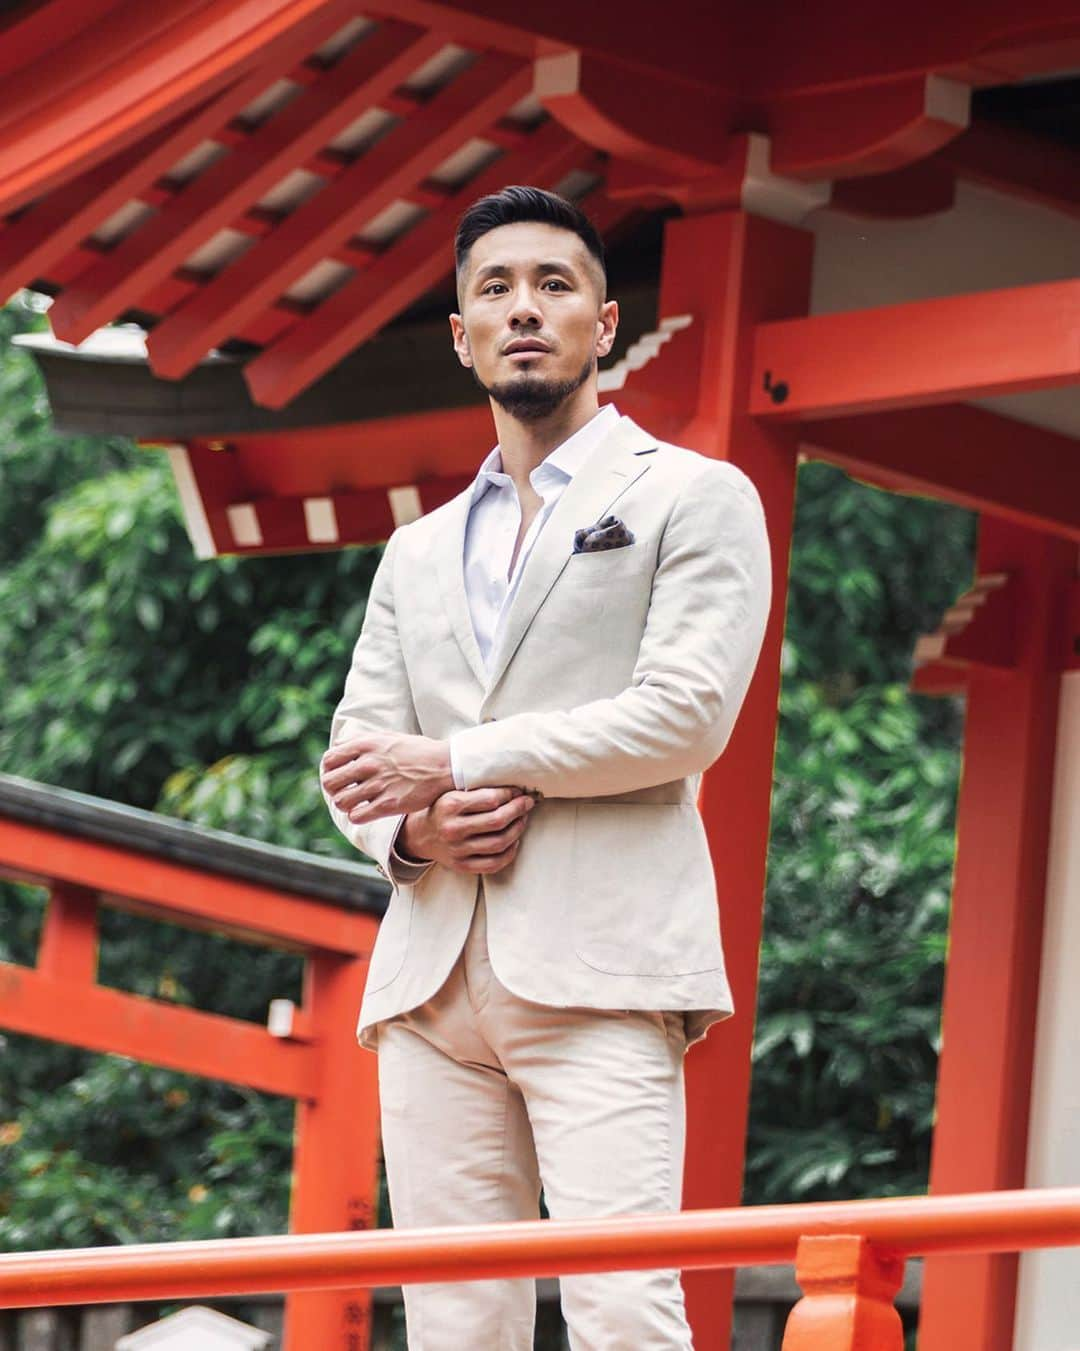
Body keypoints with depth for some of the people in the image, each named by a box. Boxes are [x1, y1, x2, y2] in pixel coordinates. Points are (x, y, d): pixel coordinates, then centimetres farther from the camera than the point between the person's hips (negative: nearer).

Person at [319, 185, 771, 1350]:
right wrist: (411, 826, -5)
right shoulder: (418, 555, 26)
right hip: (432, 977, 5)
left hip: (600, 966, -5)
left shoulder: (694, 498, 9)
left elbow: (688, 714, -5)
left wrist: (453, 761, -5)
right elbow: (354, 752, 20)